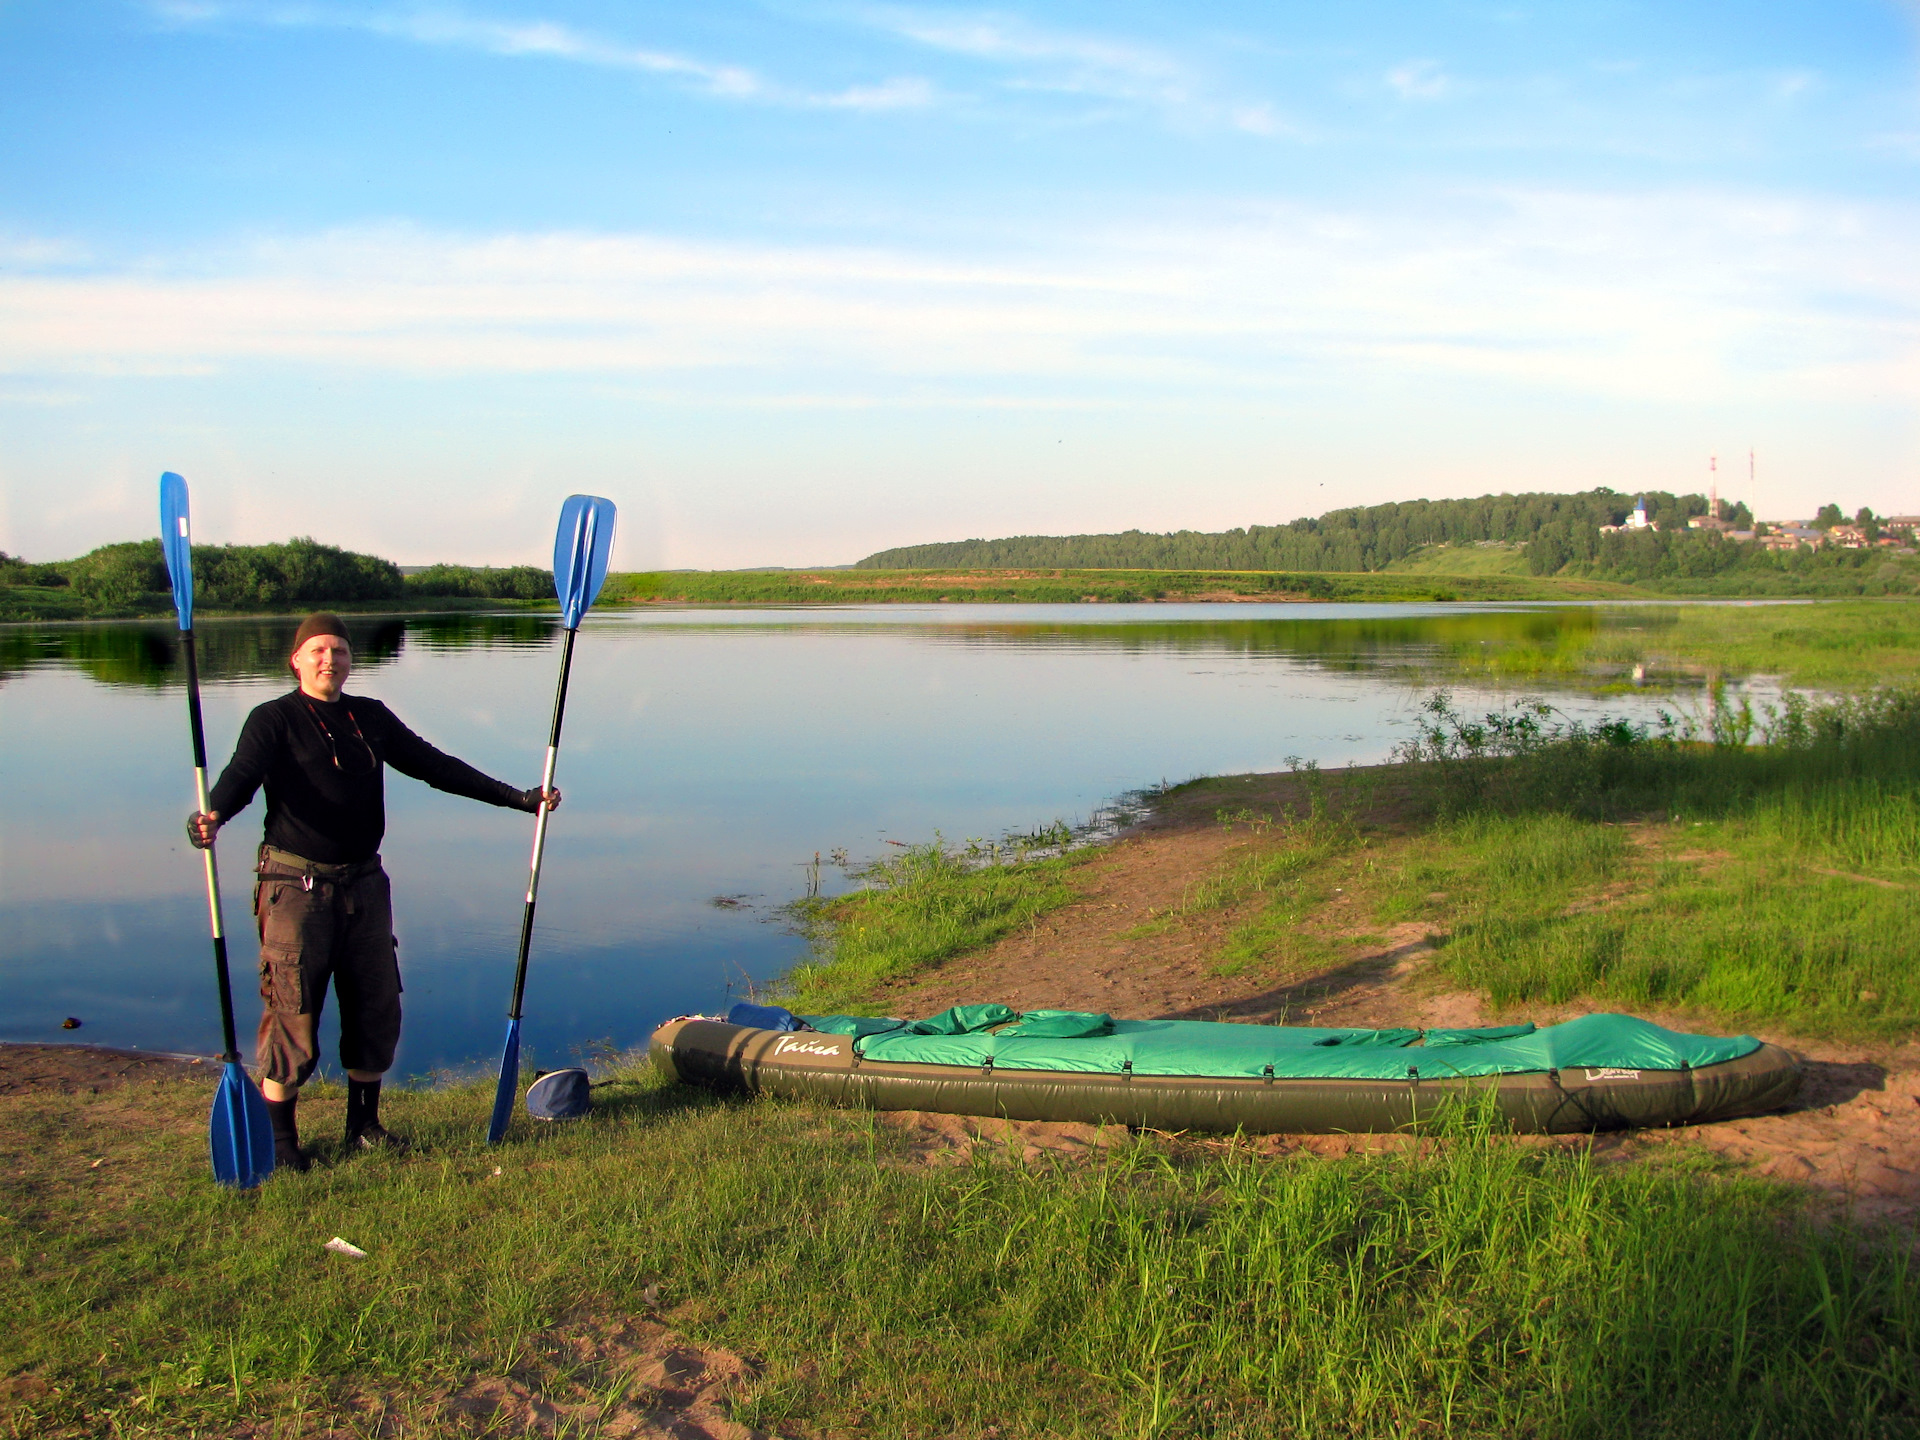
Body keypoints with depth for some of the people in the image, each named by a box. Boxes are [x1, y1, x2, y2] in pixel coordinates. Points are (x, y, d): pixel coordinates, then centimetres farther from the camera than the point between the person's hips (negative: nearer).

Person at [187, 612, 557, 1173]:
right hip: (297, 887, -5)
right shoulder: (274, 720, -3)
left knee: (377, 1006, 10)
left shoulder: (372, 717, 13)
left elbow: (433, 765, 15)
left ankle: (364, 1123, 26)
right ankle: (280, 1137, 12)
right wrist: (213, 815, -44)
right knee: (292, 1013, -3)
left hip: (364, 884, 6)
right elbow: (243, 773, -20)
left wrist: (516, 797, 13)